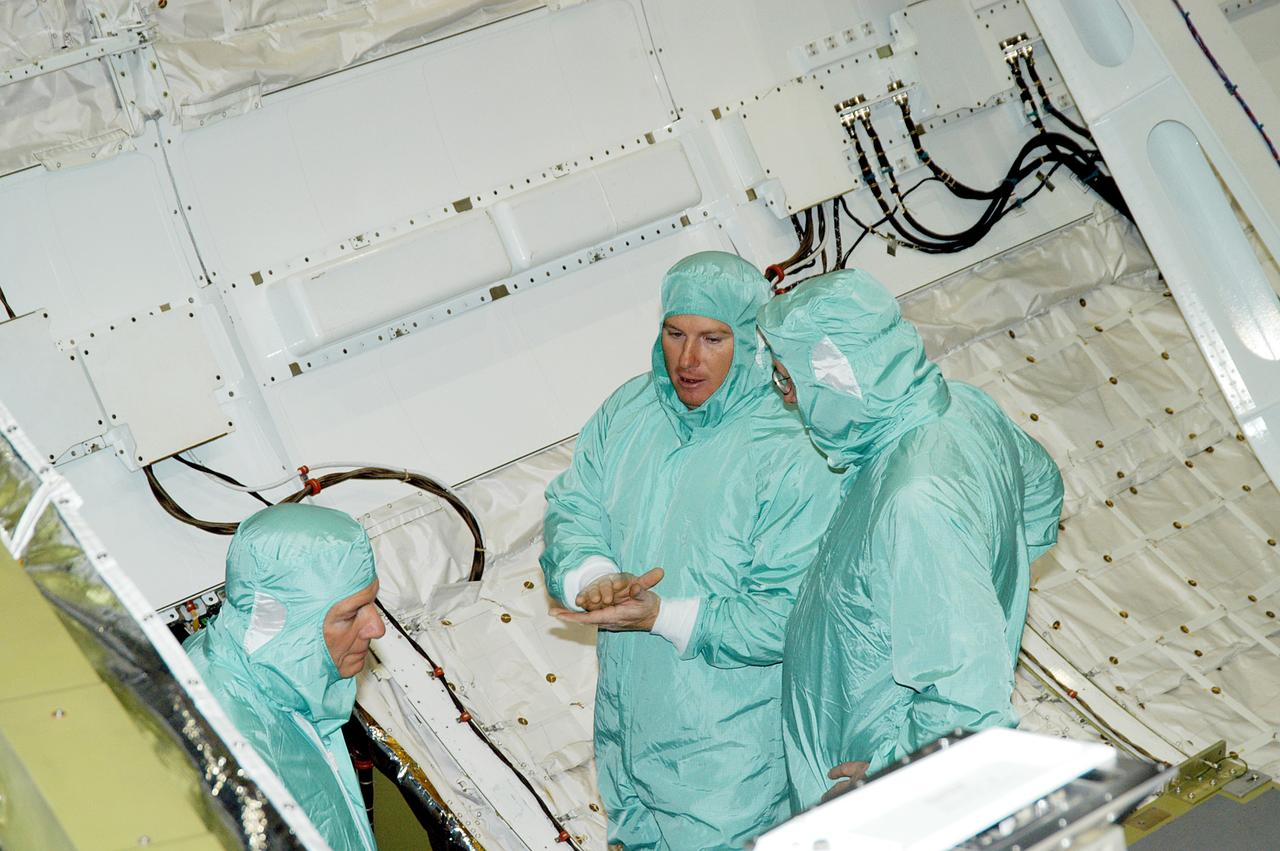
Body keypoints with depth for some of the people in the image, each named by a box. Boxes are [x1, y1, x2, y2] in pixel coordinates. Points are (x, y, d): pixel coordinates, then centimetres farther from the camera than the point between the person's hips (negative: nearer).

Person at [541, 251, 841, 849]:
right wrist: (593, 579, -23)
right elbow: (572, 510, -2)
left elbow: (790, 615, -26)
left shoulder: (793, 456, -23)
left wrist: (663, 616, -29)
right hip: (628, 712, 6)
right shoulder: (629, 410, -3)